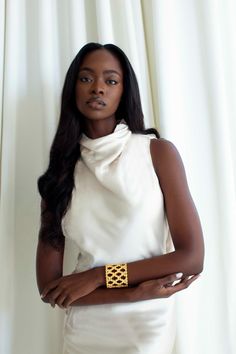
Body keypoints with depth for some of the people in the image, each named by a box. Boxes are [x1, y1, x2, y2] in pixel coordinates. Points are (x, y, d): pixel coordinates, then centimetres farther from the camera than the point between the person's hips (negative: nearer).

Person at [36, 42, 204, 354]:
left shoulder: (158, 152, -8)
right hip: (83, 329, 2)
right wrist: (137, 291, -16)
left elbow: (192, 257, -12)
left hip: (147, 326, -2)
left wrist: (98, 276, -15)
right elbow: (49, 287, -7)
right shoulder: (61, 170, -3)